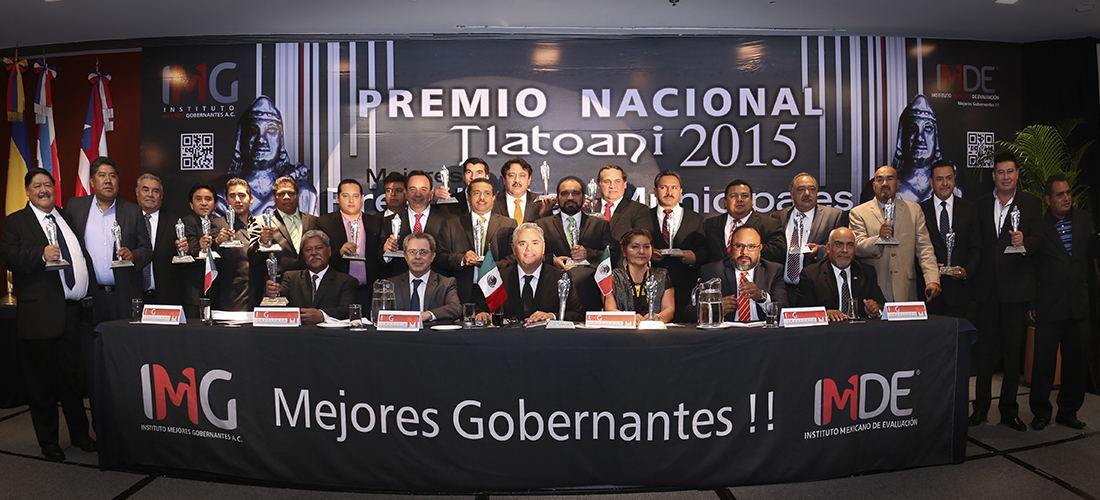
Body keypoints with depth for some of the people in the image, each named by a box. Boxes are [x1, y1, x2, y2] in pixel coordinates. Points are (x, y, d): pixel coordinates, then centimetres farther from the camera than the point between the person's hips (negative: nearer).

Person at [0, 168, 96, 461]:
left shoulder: (67, 218, 18)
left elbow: (82, 255, 21)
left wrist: (87, 291, 11)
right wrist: (41, 254, -28)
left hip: (73, 311, 5)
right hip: (40, 314, -5)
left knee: (74, 376, 13)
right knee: (42, 381, 5)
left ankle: (79, 434, 25)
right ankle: (48, 442, 17)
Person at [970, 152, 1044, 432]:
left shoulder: (1031, 204, 4)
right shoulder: (982, 204, 10)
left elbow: (1038, 239, -7)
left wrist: (1024, 242, -29)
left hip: (1016, 286, -2)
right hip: (987, 286, 2)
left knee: (1013, 349, 5)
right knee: (985, 347, 5)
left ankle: (1009, 409, 16)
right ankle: (981, 406, 14)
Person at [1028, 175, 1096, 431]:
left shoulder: (1084, 219, 8)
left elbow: (1091, 252, 9)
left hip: (1078, 306, 4)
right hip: (1049, 307, -4)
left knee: (1075, 361, 10)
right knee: (1044, 361, 1)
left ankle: (1068, 411, 24)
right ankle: (1041, 412, 14)